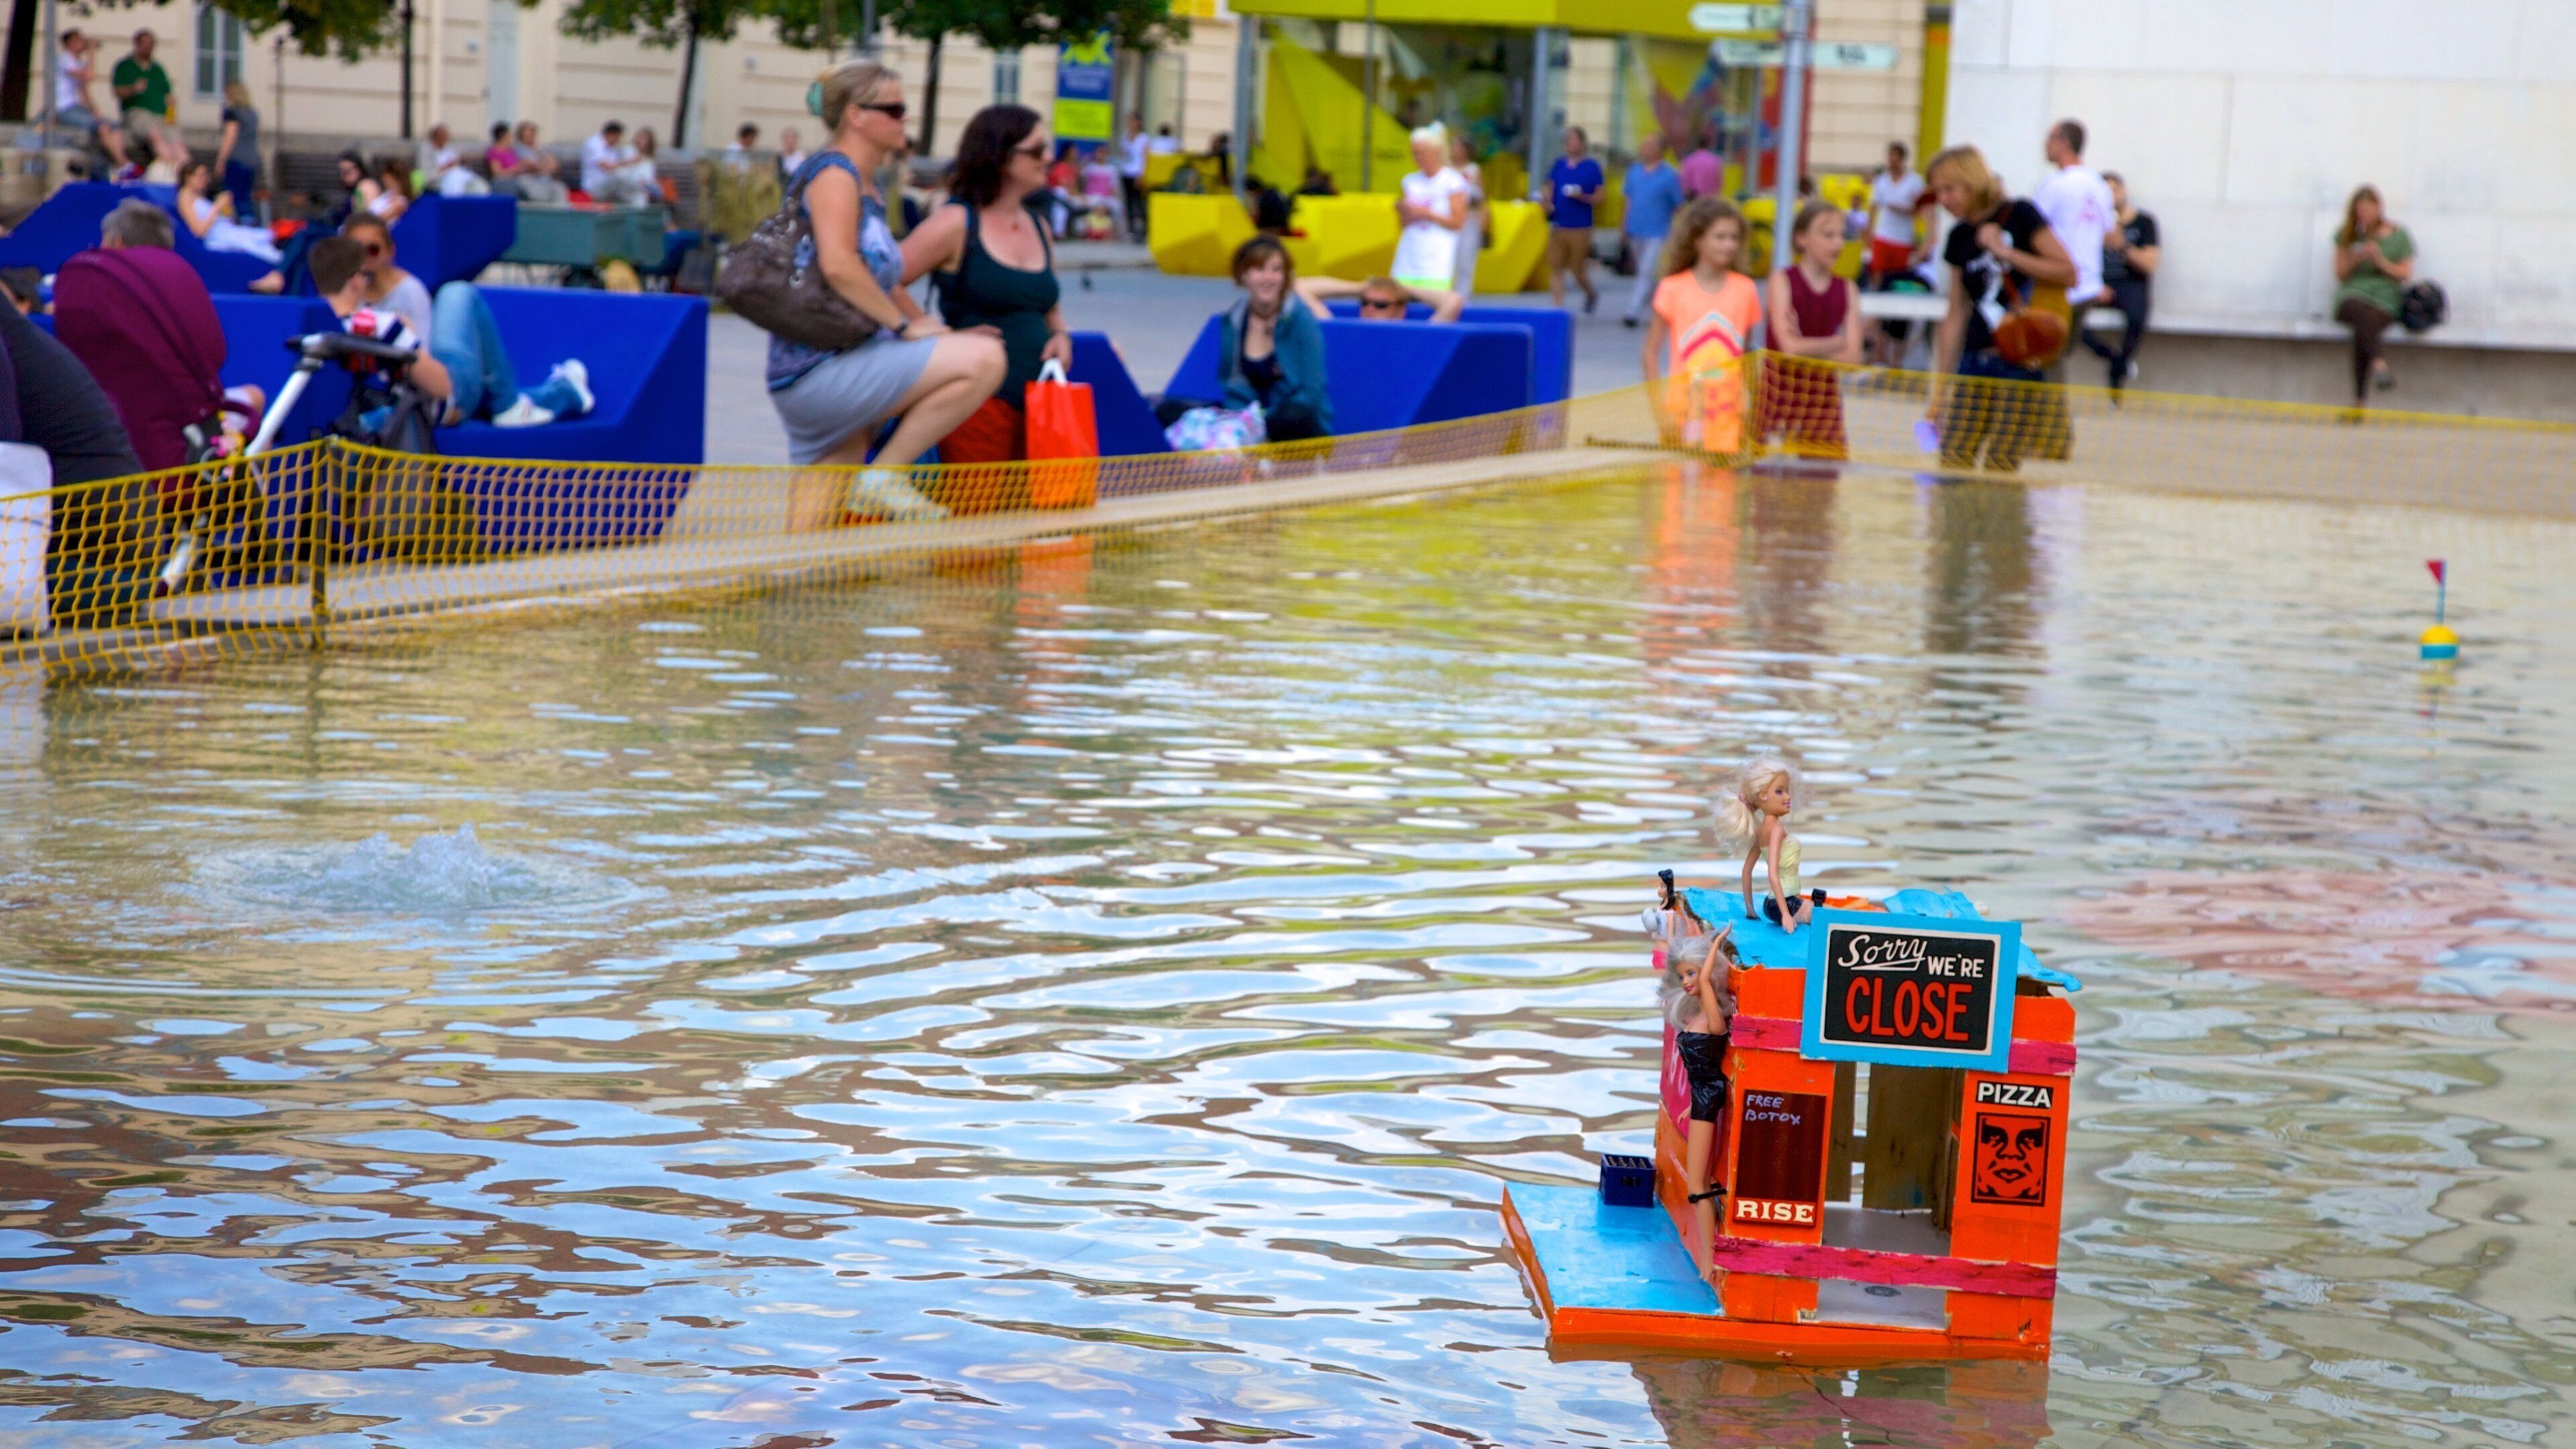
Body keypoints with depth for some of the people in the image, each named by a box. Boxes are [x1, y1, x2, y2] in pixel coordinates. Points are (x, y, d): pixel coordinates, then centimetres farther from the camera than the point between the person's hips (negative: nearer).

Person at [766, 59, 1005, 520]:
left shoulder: (867, 185, 22)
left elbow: (884, 276, 30)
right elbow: (838, 266, -22)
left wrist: (925, 325, 17)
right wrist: (906, 326, -16)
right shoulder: (834, 174, -8)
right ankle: (884, 476, -15)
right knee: (984, 357, -19)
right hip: (821, 370, -10)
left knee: (815, 533, 8)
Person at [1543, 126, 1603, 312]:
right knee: (1555, 267, -2)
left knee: (1578, 269, 4)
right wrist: (1547, 203, -5)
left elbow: (1598, 198, -1)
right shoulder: (1559, 165, 9)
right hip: (1558, 225, 4)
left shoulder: (1592, 167, -2)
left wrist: (1582, 197, -19)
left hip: (1580, 227, -4)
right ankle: (1558, 308, 1)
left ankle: (1591, 294, 33)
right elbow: (1550, 190, 16)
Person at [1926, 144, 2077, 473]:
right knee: (1953, 460, -4)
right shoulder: (1960, 238, 13)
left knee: (2001, 466, -10)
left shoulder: (2019, 216, -4)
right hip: (1975, 363, 6)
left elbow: (2068, 273, -10)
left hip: (2022, 360, -6)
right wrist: (1940, 389, 14)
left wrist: (2005, 251, -14)